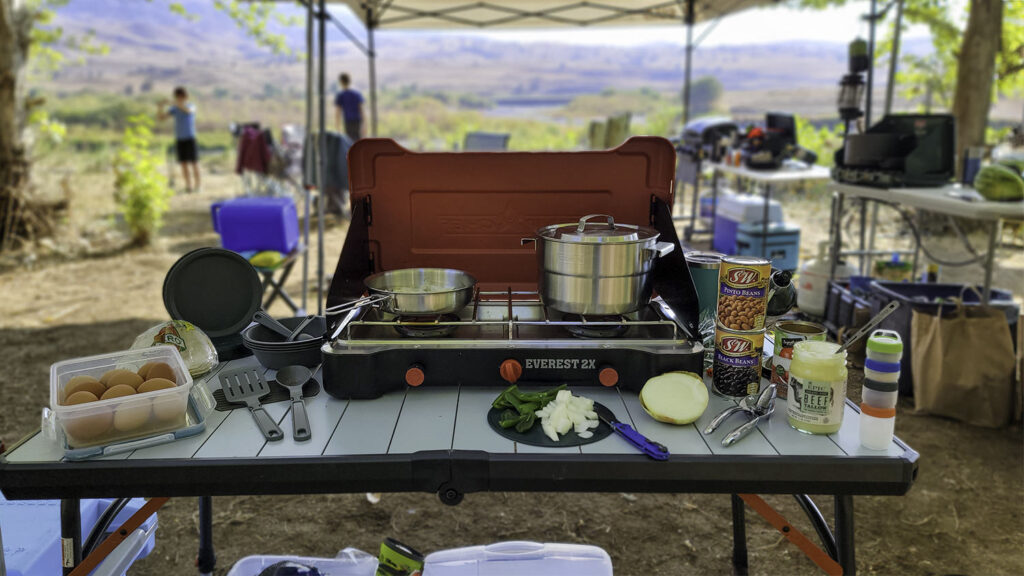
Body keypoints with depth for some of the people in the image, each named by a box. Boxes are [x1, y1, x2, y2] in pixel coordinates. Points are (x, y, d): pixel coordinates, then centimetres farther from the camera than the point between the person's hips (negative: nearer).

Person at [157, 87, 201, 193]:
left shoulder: (191, 106, -5)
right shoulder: (174, 108, 6)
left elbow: (188, 111, -31)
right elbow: (160, 117, 1)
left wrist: (173, 103, -38)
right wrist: (160, 107, -18)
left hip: (190, 139, -4)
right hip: (179, 139, 4)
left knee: (194, 163, -5)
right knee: (183, 164, 2)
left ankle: (197, 186, 1)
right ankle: (188, 186, 6)